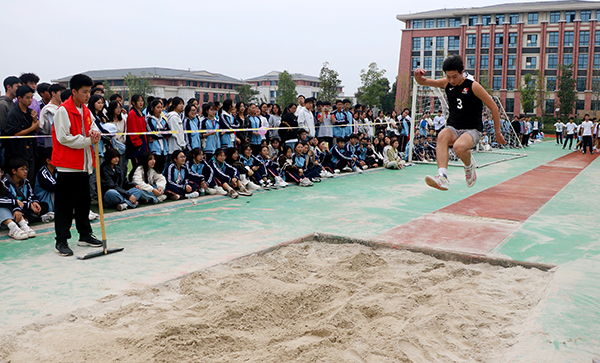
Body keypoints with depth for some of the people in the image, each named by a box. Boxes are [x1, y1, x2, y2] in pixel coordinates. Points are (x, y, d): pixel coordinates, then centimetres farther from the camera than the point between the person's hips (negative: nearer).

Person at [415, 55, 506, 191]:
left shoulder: (473, 86, -10)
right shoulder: (446, 83, 4)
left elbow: (494, 107, -4)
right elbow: (422, 82, 10)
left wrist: (497, 132, -2)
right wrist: (418, 75, -16)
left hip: (472, 130, -4)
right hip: (453, 128, 4)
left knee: (459, 147, -36)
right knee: (442, 136, -33)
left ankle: (469, 166, 1)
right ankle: (442, 177, -45)